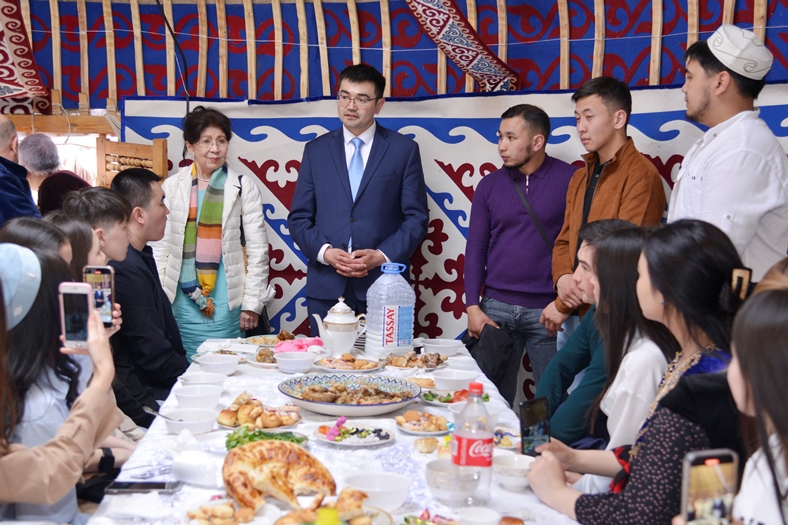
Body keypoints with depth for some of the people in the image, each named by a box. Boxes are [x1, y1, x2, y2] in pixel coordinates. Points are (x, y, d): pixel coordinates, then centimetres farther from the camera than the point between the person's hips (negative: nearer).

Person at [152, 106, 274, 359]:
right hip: (182, 302, 2)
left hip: (226, 304, -1)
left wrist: (252, 303, -3)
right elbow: (160, 245, 8)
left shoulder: (243, 187, 2)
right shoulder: (173, 186, 6)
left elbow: (258, 249, 1)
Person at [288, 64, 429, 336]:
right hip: (326, 288, 2)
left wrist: (382, 256, -11)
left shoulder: (404, 149, 5)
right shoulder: (316, 150, 11)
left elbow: (416, 217, 2)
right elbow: (299, 218, 9)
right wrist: (325, 252, -9)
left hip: (383, 287, -2)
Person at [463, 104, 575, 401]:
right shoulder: (490, 185, 8)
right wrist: (472, 307, 1)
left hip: (548, 310, -3)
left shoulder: (571, 180, -2)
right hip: (496, 309, 3)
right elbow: (475, 249, 9)